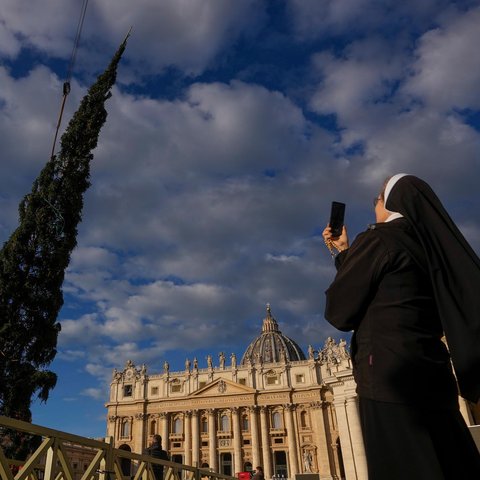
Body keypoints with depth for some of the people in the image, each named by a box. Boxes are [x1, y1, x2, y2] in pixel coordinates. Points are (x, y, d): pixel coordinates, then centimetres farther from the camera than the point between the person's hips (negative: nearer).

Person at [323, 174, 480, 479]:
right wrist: (345, 252, 27)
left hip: (389, 376, -9)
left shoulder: (378, 239, -9)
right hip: (434, 375, 9)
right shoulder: (430, 242, 15)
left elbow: (339, 311, -5)